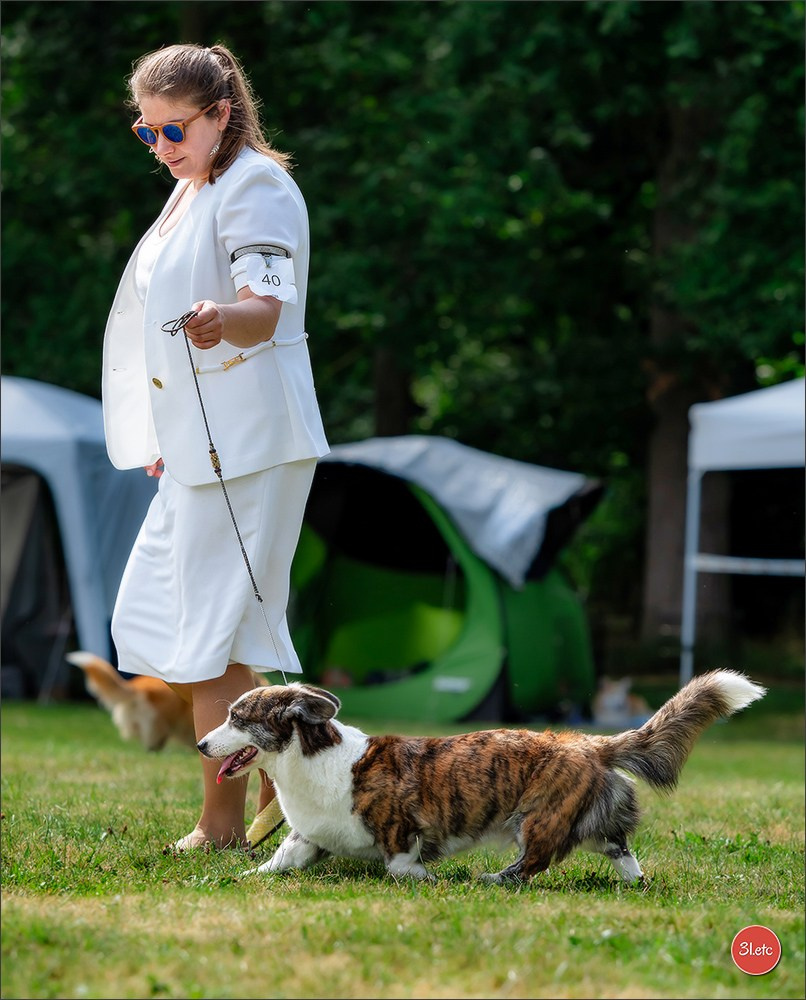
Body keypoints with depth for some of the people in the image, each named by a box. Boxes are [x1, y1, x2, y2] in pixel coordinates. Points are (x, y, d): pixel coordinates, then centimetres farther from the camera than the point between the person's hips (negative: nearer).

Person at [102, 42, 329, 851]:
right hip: (197, 442, 10)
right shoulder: (190, 192, 18)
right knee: (152, 622, 11)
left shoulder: (256, 186, -12)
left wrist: (223, 320, -48)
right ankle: (280, 784, 17)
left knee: (212, 634, -8)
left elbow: (266, 306, -25)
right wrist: (164, 439, 22)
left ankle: (224, 823, 1)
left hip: (248, 441, -10)